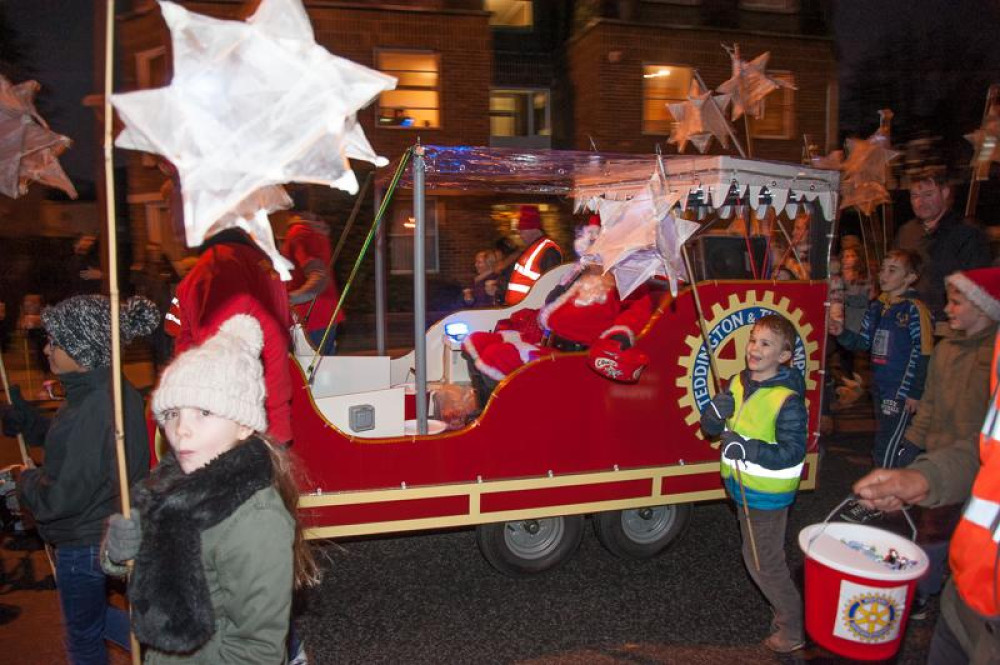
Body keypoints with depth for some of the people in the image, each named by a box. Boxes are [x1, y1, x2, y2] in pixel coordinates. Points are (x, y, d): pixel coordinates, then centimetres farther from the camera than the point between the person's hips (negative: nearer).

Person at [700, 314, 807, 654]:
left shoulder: (787, 400, -21)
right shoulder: (738, 384, 0)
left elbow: (793, 452, -24)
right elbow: (710, 428, 3)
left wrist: (748, 448, -32)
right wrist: (717, 411, -19)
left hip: (767, 493, -7)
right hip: (743, 486, 7)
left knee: (762, 563, 4)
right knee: (764, 558, 22)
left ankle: (794, 629, 24)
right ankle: (785, 611, 43)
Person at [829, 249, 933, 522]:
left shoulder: (915, 309, -13)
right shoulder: (877, 306, 8)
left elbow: (922, 353, -14)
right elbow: (865, 341, 14)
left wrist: (914, 392, -14)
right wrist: (842, 333, -6)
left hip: (902, 391, -8)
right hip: (880, 387, 8)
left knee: (886, 447, 0)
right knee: (883, 445, 18)